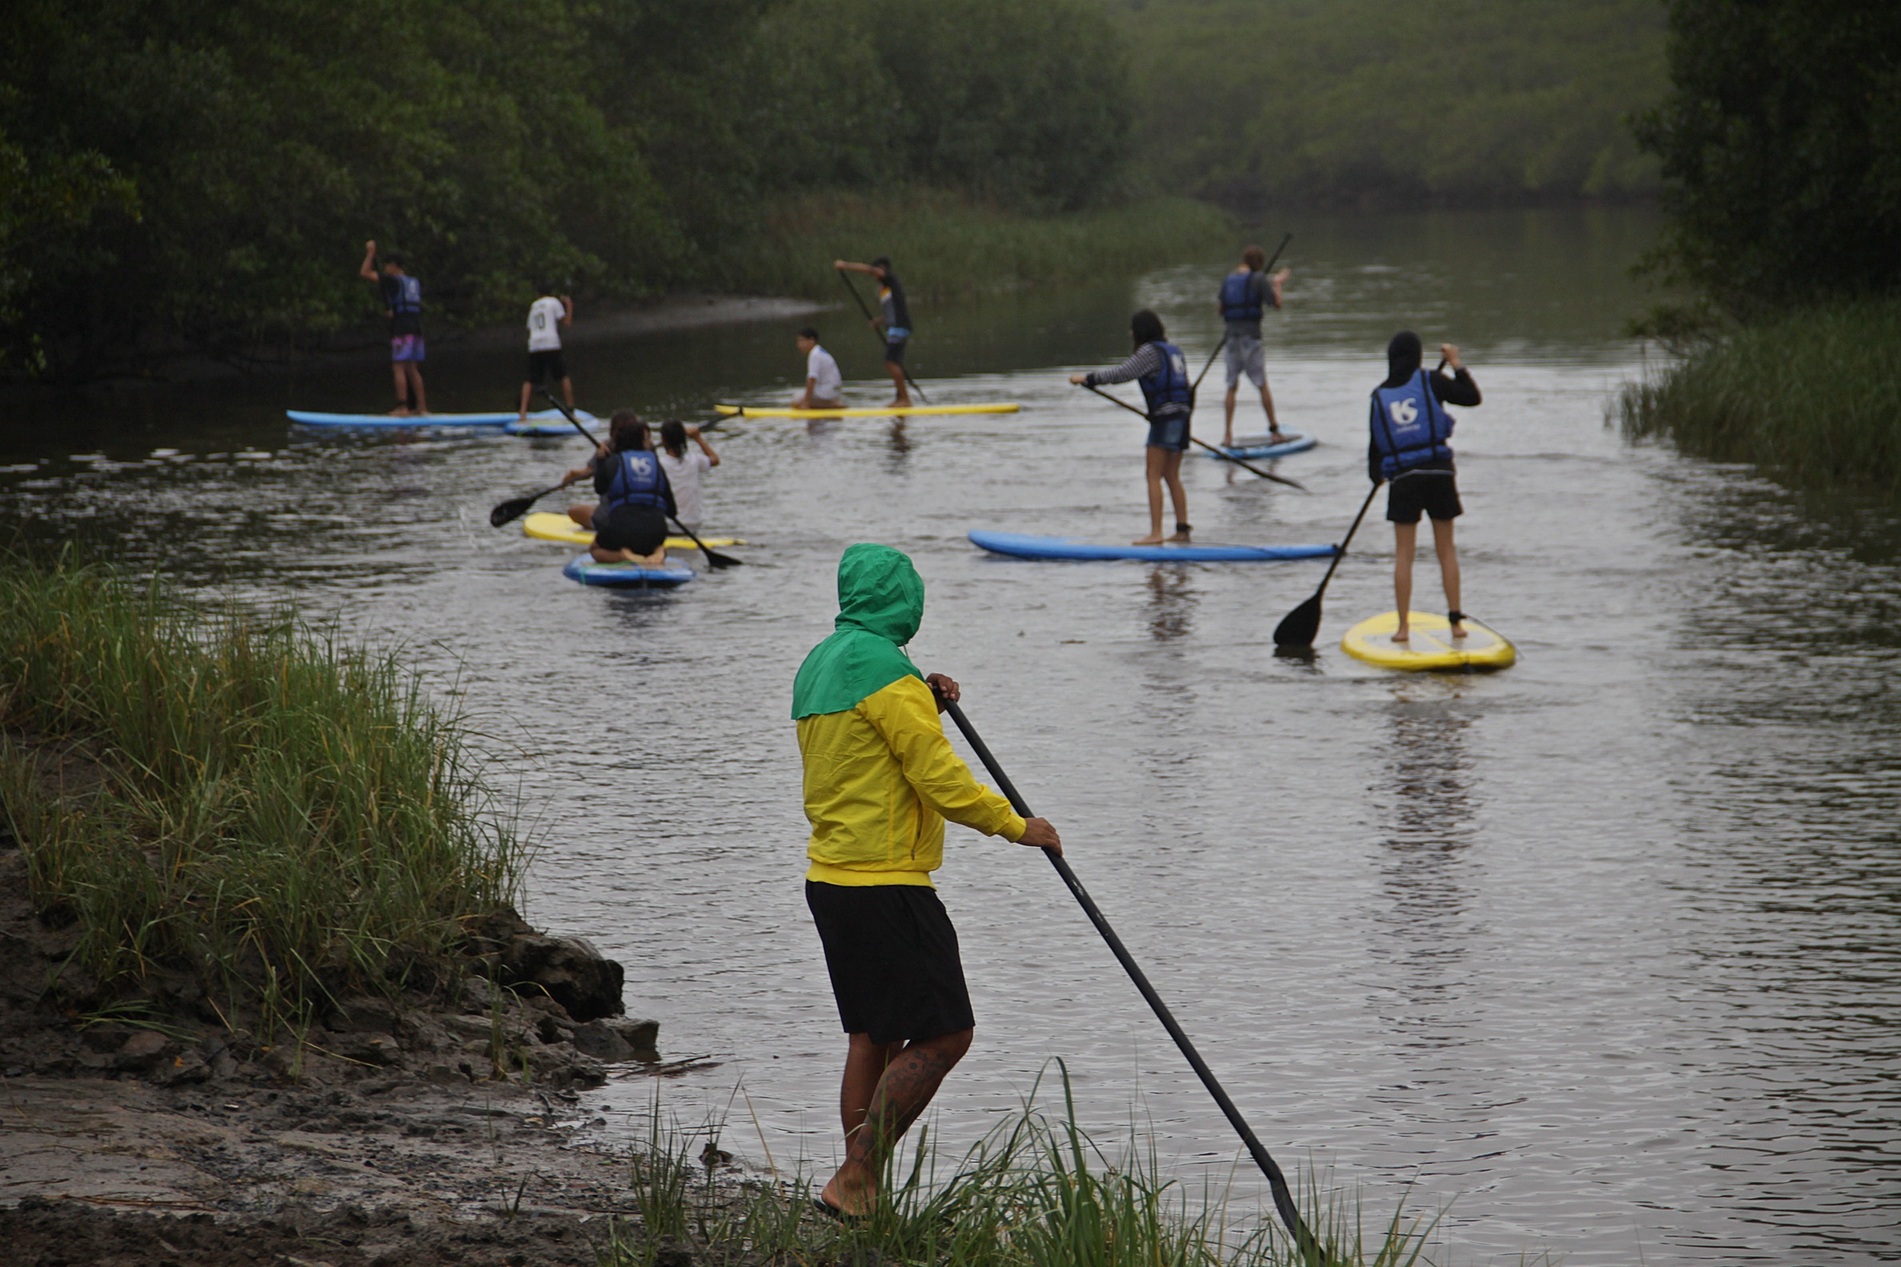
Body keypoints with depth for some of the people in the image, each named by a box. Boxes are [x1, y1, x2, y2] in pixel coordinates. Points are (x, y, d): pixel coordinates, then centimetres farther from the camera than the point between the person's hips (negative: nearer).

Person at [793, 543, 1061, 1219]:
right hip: (885, 885, -10)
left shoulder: (818, 666, 14)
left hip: (830, 878, 10)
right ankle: (855, 1177, -11)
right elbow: (940, 778, -16)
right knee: (943, 1033, -7)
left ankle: (859, 1187, 14)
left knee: (873, 1036, 14)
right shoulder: (885, 670, -15)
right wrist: (1016, 826, -4)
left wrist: (925, 703, 13)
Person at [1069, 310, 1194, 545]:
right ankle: (1182, 528, 10)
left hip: (1165, 415, -8)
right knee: (1172, 477, 12)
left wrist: (1088, 378, -9)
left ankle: (1155, 532, -12)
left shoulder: (1150, 351, -9)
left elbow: (1122, 374, -15)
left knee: (1154, 475, -7)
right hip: (1181, 414, 8)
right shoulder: (1174, 351, 17)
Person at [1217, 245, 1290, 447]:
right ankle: (1274, 430, 7)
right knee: (1262, 385, 4)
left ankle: (1227, 435, 2)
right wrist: (1277, 284, 10)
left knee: (1232, 388, 8)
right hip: (1251, 337, -4)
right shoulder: (1258, 279, -5)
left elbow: (1219, 307, 17)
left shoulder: (1228, 280, 10)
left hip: (1232, 337, 4)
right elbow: (1276, 303, -8)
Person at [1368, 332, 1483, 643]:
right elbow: (1472, 397, 4)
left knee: (1403, 554, 5)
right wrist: (1457, 364, 15)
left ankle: (1403, 626, 1)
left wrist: (1376, 476, 25)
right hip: (1438, 472, 0)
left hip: (1402, 478, 0)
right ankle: (1456, 620, 7)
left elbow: (1375, 443, 9)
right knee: (1446, 550, 8)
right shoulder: (1430, 381, -1)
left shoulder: (1379, 395, 5)